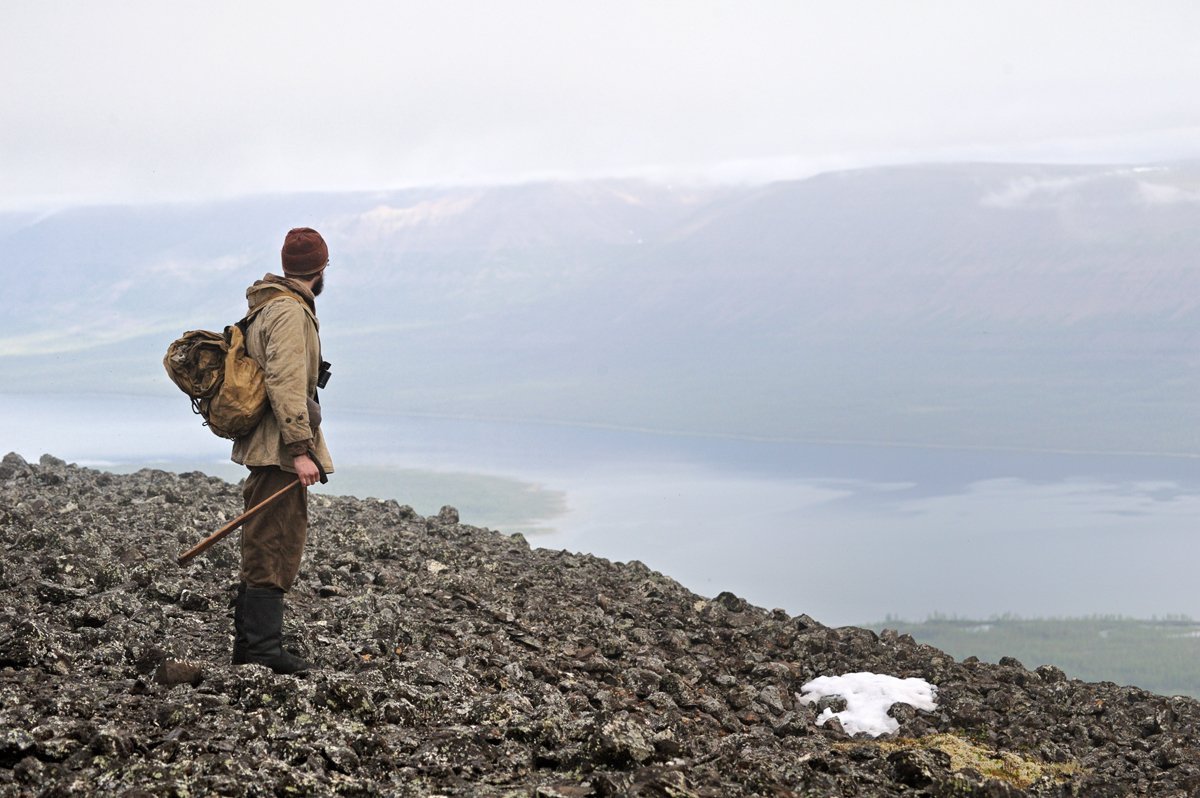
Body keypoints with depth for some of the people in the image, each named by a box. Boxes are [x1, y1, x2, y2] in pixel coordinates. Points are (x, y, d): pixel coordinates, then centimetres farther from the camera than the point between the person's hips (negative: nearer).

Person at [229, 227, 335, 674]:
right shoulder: (289, 310, -14)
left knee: (265, 548, 13)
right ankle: (263, 647, -7)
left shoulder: (271, 306, 19)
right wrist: (300, 450, -25)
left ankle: (248, 644, 17)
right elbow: (287, 384, -22)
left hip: (267, 448, 10)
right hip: (280, 450, -10)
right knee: (275, 547, -8)